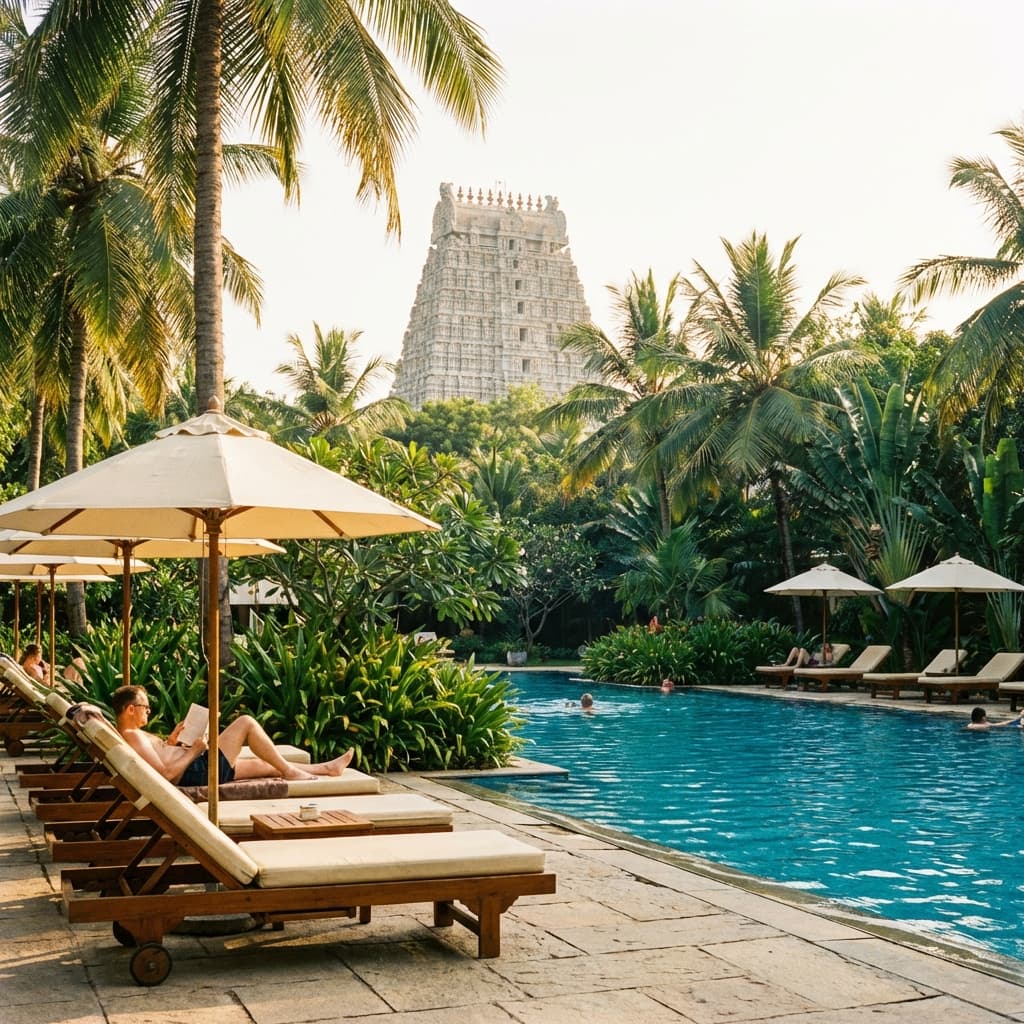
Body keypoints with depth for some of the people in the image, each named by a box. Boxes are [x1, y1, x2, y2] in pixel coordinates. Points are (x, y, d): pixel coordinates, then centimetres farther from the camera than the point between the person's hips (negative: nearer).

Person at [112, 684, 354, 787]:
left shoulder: (128, 734, 11)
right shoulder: (133, 736, -20)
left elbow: (158, 758, 23)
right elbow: (166, 773, -27)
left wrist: (169, 742, 9)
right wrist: (195, 750, -15)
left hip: (196, 768, 11)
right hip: (198, 771, -11)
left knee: (267, 765, 17)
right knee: (246, 722, -7)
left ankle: (327, 768, 26)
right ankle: (289, 771, 5)